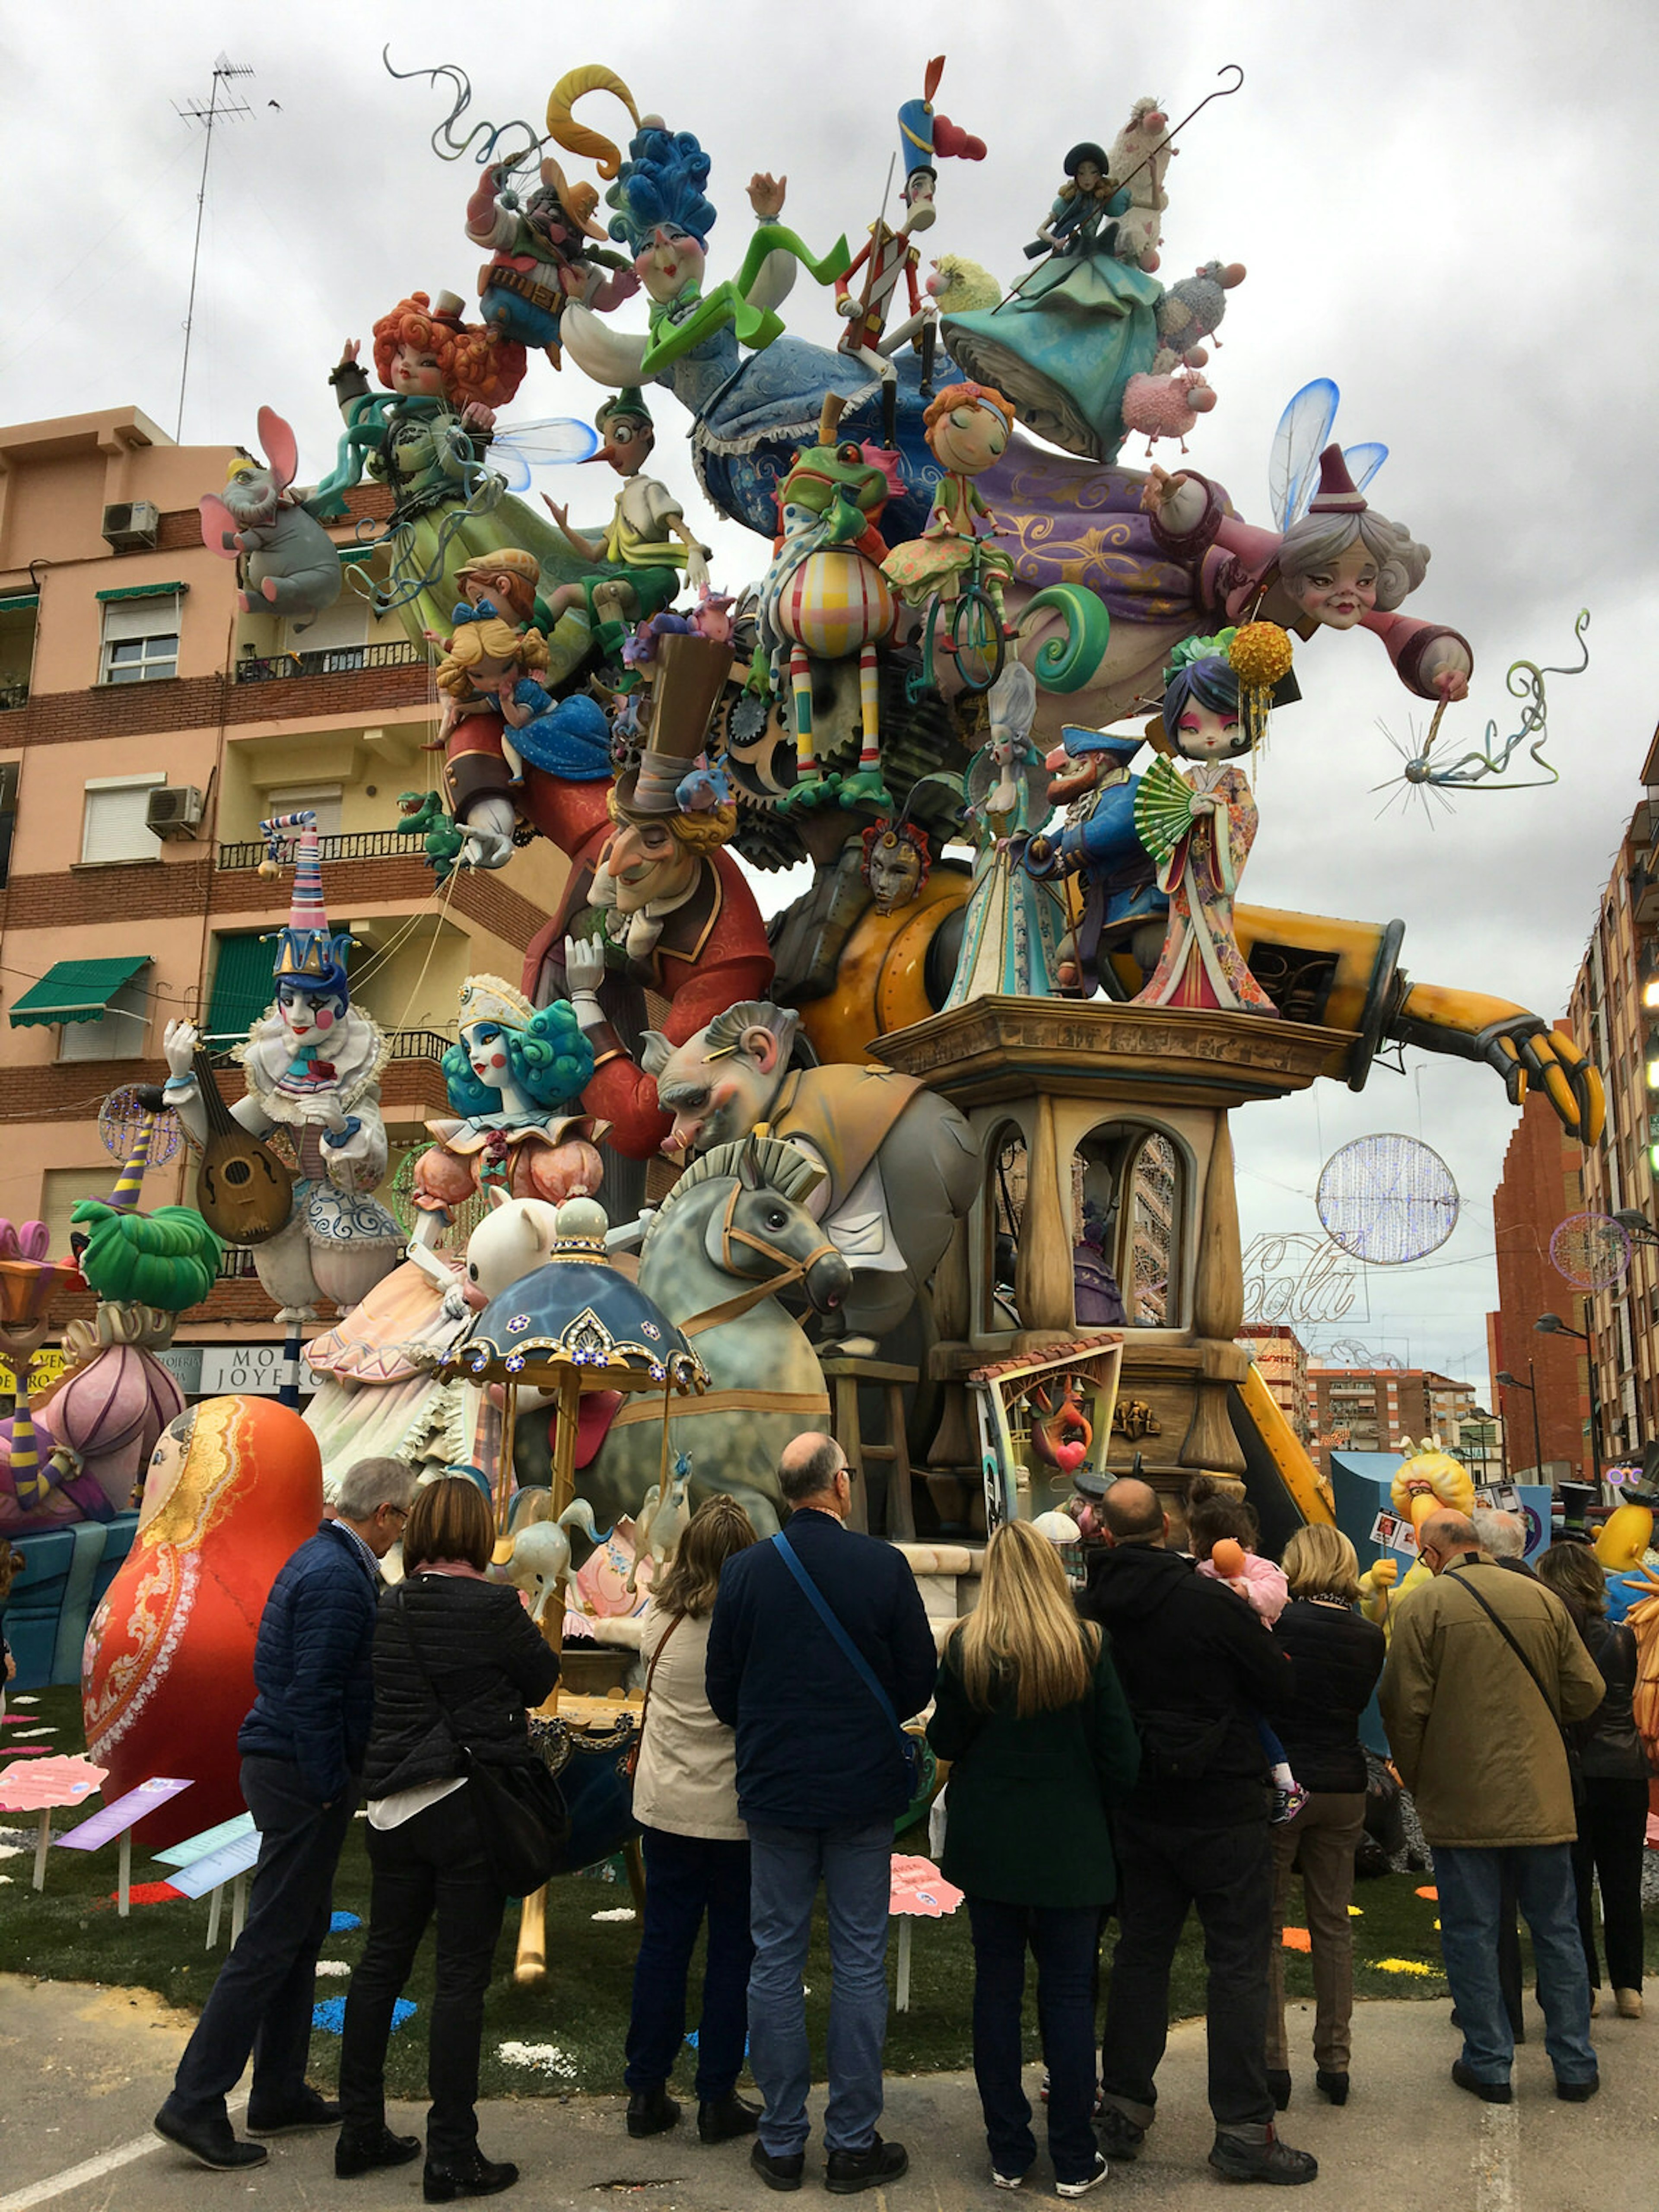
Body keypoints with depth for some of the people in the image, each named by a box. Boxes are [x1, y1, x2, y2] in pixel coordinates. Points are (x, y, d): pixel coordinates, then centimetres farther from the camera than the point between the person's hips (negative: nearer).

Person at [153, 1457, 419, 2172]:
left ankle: (281, 2093, 27)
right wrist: (330, 1789, -18)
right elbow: (313, 1695, -24)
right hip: (304, 1772, -10)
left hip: (279, 1760, 10)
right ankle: (195, 2104, 6)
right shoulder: (340, 1579, -21)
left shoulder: (317, 1558, 10)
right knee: (271, 1943, -1)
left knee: (301, 1933, 17)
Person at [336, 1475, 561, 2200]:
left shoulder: (387, 1609, 1)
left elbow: (371, 1696, 14)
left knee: (381, 1962, 17)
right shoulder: (492, 1607, -15)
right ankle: (451, 2156, 10)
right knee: (461, 1976, 2)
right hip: (472, 1807, -6)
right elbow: (541, 1682, -2)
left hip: (395, 1807, 6)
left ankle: (361, 2132, 29)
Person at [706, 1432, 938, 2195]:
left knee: (776, 1962, 11)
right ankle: (853, 2145, 17)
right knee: (860, 1965, 9)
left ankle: (782, 2144, 20)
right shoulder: (883, 1565, -10)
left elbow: (721, 1687, 1)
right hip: (864, 1789, -1)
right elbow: (919, 1679, -3)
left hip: (775, 1789, 1)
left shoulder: (746, 1569, -6)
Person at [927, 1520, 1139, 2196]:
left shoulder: (968, 1646, -9)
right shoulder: (1088, 1645, -11)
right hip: (1069, 1845, -1)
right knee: (1069, 1991, 9)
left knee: (997, 1987, 11)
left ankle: (1008, 2153, 20)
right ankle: (1074, 2160, 17)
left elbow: (944, 1741, 0)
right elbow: (1120, 1753, -6)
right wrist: (1097, 1808, 11)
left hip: (987, 1842, 1)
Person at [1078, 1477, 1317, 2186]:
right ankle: (1242, 2128, 10)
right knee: (1239, 1963, 5)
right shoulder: (1211, 1602, -18)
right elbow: (1281, 1690, -8)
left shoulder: (1093, 1607, -7)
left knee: (1140, 1953, 15)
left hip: (1136, 1808, 4)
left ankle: (1124, 2108, 24)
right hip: (1223, 1808, -4)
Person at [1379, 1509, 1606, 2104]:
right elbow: (1586, 1692, 4)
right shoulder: (1542, 1598, 1)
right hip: (1542, 1797, 4)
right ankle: (1575, 2066, 22)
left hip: (1462, 1802, -4)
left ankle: (1489, 2065, 15)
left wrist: (1416, 1779, 5)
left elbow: (1404, 1705, -11)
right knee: (1557, 1930, 15)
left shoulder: (1426, 1603, -10)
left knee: (1471, 1934, 8)